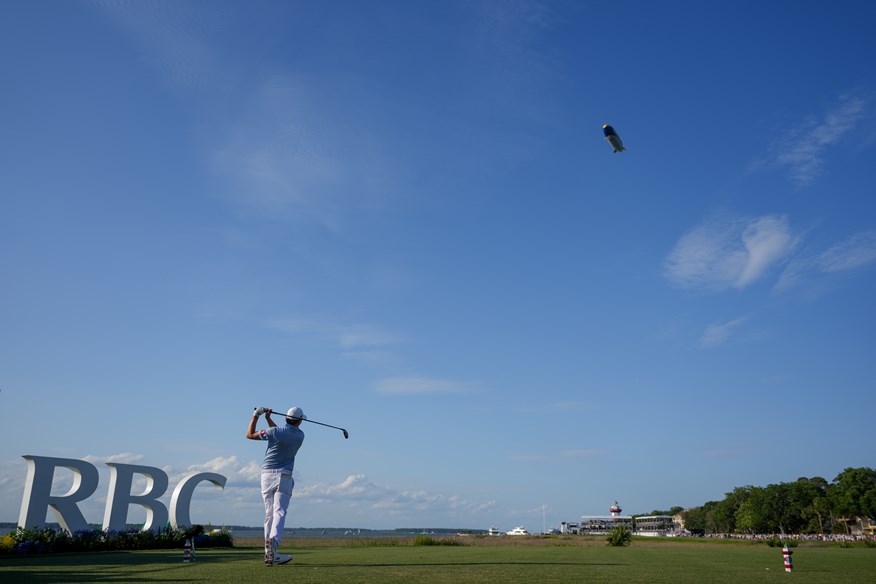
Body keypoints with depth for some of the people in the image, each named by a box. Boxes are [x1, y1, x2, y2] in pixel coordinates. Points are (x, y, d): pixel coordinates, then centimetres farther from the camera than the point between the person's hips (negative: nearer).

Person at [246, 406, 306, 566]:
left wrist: (256, 416, 11)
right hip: (284, 477, -1)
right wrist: (268, 419, 17)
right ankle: (273, 540, -33)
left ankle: (269, 553, 9)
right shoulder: (300, 436, 2)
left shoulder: (274, 432, -7)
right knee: (279, 512, -7)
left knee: (269, 513, 8)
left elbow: (249, 435, 5)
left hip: (267, 475, 1)